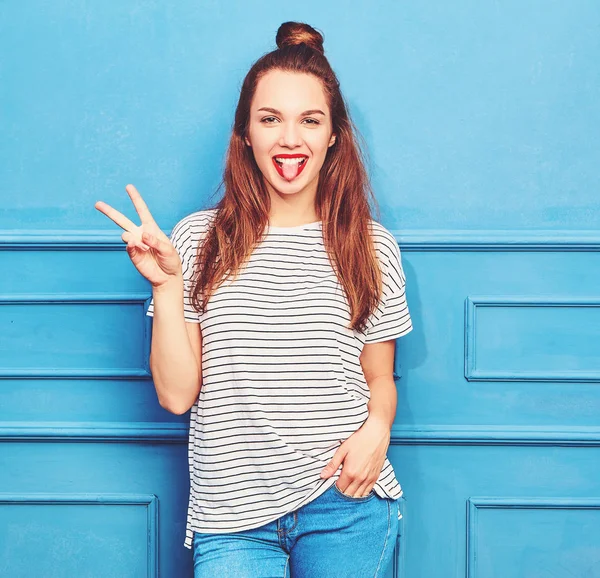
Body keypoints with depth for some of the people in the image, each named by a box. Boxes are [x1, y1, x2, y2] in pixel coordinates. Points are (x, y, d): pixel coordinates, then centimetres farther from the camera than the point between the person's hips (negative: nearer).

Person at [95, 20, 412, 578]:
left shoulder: (372, 246, 2)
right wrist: (167, 282, -13)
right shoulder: (199, 239, 0)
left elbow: (380, 379, 11)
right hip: (232, 517, 0)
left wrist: (376, 429, -10)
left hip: (345, 503, 1)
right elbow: (176, 395, -3)